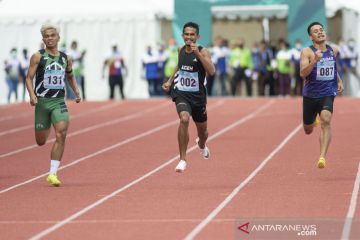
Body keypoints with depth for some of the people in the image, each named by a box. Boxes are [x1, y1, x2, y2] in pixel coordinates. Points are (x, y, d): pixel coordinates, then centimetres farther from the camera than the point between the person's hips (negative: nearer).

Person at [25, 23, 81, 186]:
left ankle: (53, 173, -19)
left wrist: (77, 92, 12)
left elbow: (70, 76, 25)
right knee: (40, 142, 7)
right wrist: (32, 95, -20)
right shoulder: (38, 57, -1)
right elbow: (29, 77, -4)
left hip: (59, 102, 1)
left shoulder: (66, 58, 9)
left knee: (61, 135, -20)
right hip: (42, 101, -1)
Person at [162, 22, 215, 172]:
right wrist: (169, 81, 14)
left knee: (202, 129, 19)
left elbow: (211, 72, -31)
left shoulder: (203, 52, -14)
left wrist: (198, 54, -36)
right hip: (181, 93, 1)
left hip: (197, 96, -1)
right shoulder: (181, 50, 0)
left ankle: (202, 145, 59)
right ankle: (182, 159, -23)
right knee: (184, 119, -29)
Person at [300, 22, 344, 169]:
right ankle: (313, 121, 55)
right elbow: (303, 73, -23)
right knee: (308, 130, 15)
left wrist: (339, 81, 17)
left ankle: (322, 157, -33)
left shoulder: (333, 51, 6)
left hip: (327, 94, 1)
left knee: (326, 120, -28)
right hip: (310, 95, -1)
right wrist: (315, 61, -35)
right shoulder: (307, 52, -9)